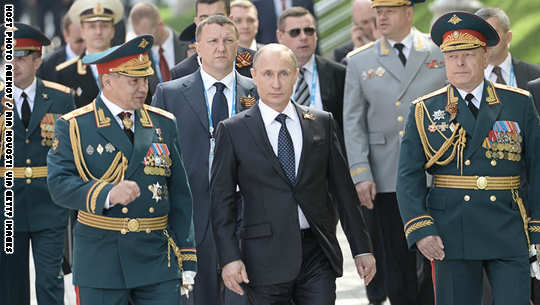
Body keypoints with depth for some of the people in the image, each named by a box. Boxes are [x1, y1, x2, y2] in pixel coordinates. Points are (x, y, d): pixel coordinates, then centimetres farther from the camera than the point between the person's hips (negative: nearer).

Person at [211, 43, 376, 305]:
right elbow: (221, 199, 0)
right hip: (265, 257, -2)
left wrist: (361, 248, 11)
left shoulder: (322, 124, 10)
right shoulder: (233, 130, 2)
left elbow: (342, 189, 12)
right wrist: (229, 258, -8)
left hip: (317, 254, 2)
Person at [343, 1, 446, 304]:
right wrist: (361, 174, -5)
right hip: (386, 180, 1)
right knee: (398, 266, 4)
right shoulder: (360, 62, 7)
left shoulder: (443, 54, 4)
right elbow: (353, 122, 5)